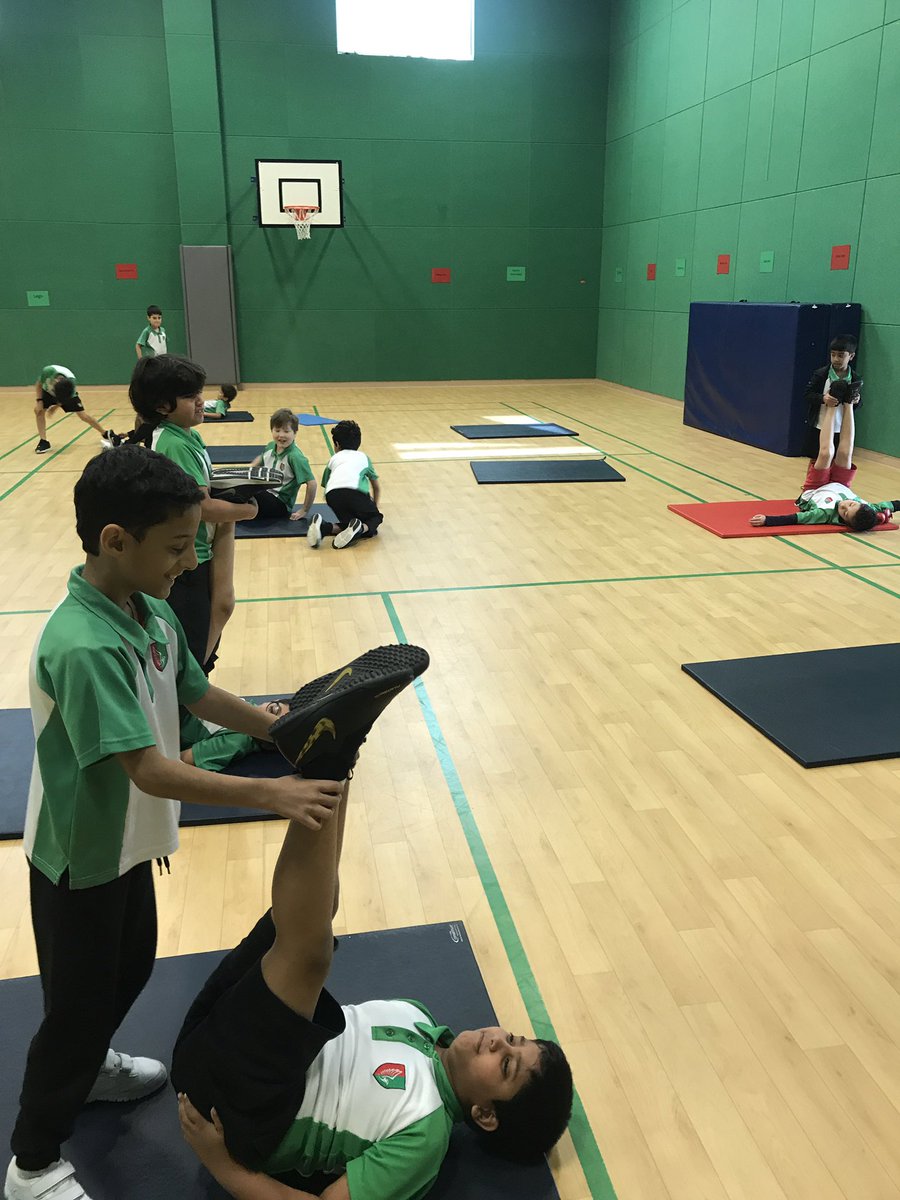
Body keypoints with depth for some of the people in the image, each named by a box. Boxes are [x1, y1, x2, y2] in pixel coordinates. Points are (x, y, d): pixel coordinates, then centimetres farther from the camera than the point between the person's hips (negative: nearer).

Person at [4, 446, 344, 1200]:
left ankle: (89, 1068, 55)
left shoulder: (153, 612, -7)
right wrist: (269, 793, -38)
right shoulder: (83, 647, -34)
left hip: (125, 842, 8)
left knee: (131, 967, 27)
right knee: (77, 1003, 10)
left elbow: (196, 693, 6)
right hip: (80, 857, -8)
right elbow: (149, 770, -37)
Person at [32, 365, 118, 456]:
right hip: (48, 392, 1)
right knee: (39, 410, -16)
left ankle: (106, 433, 9)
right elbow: (39, 384, -17)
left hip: (68, 393, -1)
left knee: (82, 414, -6)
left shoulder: (72, 381, -38)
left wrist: (56, 407, -10)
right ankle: (43, 441, -8)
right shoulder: (48, 371, -41)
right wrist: (39, 401, -22)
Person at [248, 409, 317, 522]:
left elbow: (311, 483, -23)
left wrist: (304, 511, -18)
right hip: (264, 493, 7)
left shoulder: (295, 456, -20)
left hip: (280, 504, -7)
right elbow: (261, 458, 27)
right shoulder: (271, 446, 3)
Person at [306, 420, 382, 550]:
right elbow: (377, 487, 48)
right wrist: (374, 506, 65)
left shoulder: (334, 458, 35)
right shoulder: (364, 457, 36)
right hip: (355, 491, -1)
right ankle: (361, 528, -13)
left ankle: (323, 527, -10)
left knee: (349, 523, 19)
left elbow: (325, 484, 36)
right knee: (375, 518, 22)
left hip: (332, 494, 1)